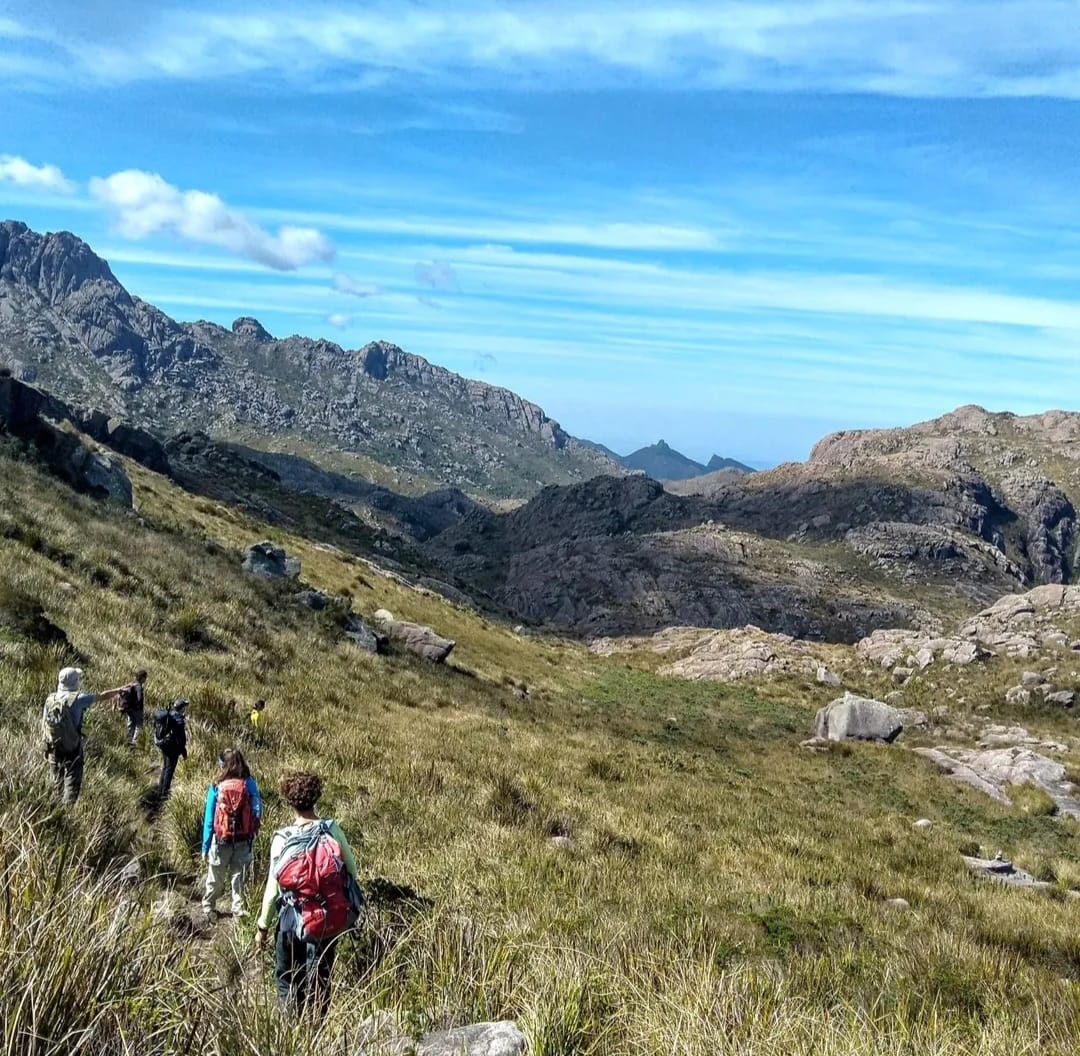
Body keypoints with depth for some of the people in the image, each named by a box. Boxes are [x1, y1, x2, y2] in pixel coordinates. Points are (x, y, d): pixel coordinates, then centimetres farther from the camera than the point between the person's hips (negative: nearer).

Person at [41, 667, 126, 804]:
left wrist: (48, 747, 17)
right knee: (72, 787, -1)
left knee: (59, 788, 20)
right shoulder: (78, 699, -15)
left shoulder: (50, 699, -1)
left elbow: (43, 726, 5)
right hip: (73, 751, -5)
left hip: (53, 750, 5)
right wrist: (120, 691, 13)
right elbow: (102, 696, -4)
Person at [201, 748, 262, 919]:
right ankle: (238, 908, 21)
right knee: (238, 876, 18)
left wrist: (205, 847, 0)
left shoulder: (216, 788, -13)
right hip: (244, 841, 1)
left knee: (216, 877, 19)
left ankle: (208, 906, 36)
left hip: (221, 841, -1)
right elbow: (258, 811, -11)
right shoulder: (249, 785, -11)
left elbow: (209, 820, -8)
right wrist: (253, 834, 4)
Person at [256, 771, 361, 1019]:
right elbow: (351, 870, -3)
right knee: (319, 979, 16)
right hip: (330, 920, 1)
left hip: (293, 921, -1)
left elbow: (273, 887, -9)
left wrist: (263, 926, 3)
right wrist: (348, 907, 13)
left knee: (287, 977, 19)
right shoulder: (332, 831, -11)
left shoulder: (282, 839, -13)